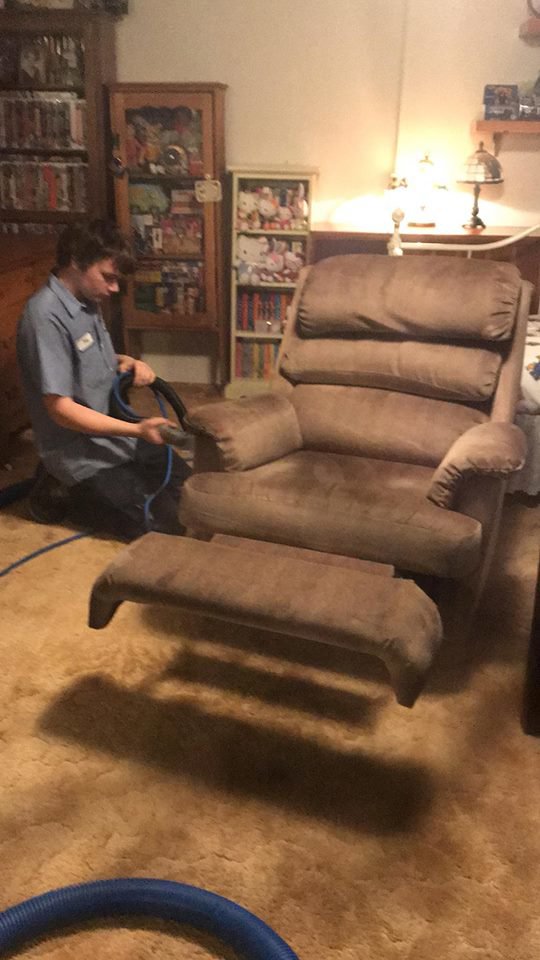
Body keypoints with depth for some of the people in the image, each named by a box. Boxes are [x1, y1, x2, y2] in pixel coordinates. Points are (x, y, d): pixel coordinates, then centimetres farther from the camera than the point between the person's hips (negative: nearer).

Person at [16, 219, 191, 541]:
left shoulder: (87, 303, 5)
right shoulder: (46, 316, -24)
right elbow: (60, 408, -25)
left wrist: (130, 363, 0)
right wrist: (136, 430, -30)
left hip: (114, 431, 9)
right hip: (82, 450, -9)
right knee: (168, 524, -9)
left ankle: (73, 485, 17)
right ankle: (64, 493, 3)